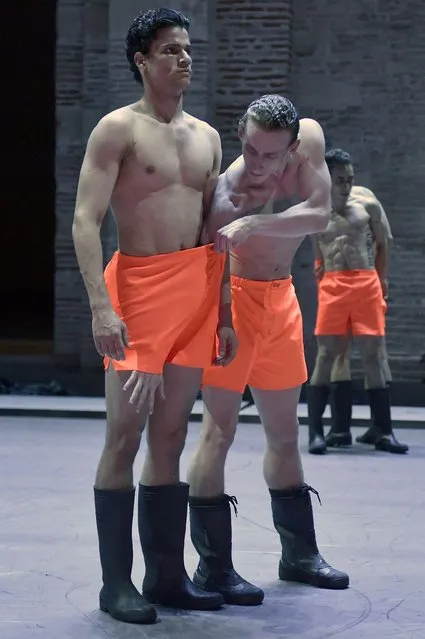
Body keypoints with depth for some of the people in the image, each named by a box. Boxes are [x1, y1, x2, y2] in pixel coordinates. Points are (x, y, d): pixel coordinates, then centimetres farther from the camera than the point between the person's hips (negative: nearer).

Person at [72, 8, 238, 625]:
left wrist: (226, 312, 13)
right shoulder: (119, 129, -3)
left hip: (197, 294, 6)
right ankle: (116, 582, 1)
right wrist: (101, 307, -21)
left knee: (171, 438, 8)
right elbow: (86, 221, -11)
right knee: (126, 434, -7)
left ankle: (167, 574, 13)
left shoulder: (206, 137, 16)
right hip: (139, 286, -5)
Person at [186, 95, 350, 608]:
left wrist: (255, 224, -36)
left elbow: (319, 214, -23)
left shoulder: (309, 138, -13)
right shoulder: (227, 195, -25)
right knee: (220, 429, -9)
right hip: (235, 297, -6)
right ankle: (212, 566, -1)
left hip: (281, 300, 6)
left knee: (285, 433, 15)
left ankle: (299, 553, 27)